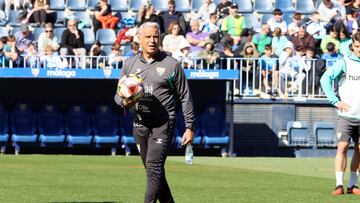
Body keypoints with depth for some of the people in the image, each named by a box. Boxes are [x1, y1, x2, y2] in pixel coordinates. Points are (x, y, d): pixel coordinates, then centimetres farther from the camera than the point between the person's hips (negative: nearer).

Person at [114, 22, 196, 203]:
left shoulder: (171, 65, 0)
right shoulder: (130, 64, 10)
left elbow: (185, 97, 2)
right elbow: (118, 95, 14)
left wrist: (190, 127, -3)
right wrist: (125, 102, -11)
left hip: (163, 124, -5)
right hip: (140, 124, 5)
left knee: (154, 167, -16)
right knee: (154, 172, 10)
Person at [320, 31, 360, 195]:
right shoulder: (344, 63, -3)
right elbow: (325, 79, -6)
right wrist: (335, 101, -12)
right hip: (346, 115, -3)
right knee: (342, 147, -12)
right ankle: (339, 185, -12)